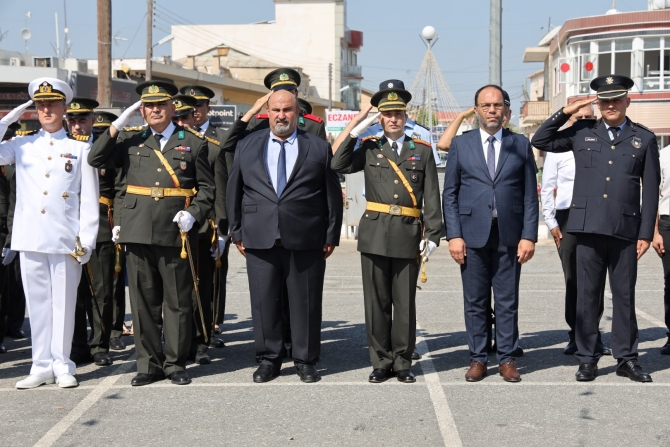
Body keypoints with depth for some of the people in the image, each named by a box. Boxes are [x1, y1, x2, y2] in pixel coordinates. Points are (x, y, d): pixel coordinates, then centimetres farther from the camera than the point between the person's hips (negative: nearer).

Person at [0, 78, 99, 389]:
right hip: (30, 238, 2)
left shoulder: (80, 148, 6)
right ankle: (42, 366, 14)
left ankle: (62, 366, 11)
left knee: (63, 303, 2)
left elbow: (90, 200, 3)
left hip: (66, 241, -2)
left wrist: (86, 241, -3)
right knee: (37, 303, 6)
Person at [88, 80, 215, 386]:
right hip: (138, 232, 2)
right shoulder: (129, 139, 12)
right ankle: (149, 364, 16)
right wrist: (117, 126, -3)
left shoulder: (193, 142, 7)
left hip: (176, 232, -2)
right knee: (143, 301, 7)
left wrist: (193, 214, -10)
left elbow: (206, 187, 7)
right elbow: (96, 160, 2)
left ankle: (175, 363, 14)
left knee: (177, 302, 4)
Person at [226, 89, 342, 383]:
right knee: (264, 302, 4)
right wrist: (237, 232, 9)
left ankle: (305, 360, 17)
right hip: (259, 240, 2)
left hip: (305, 240, -1)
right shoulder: (247, 147, 11)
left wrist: (332, 235, 2)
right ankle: (269, 359, 18)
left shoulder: (319, 148, 6)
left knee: (306, 303, 4)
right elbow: (234, 192, 13)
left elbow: (333, 195, 6)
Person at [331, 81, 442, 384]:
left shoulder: (422, 151, 7)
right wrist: (353, 127, -6)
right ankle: (381, 362, 15)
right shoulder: (369, 148, 8)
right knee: (377, 301, 5)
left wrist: (432, 236, -3)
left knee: (405, 302, 4)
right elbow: (339, 166, -8)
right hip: (374, 233, 1)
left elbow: (432, 198, 5)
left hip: (408, 235, 0)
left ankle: (402, 362, 15)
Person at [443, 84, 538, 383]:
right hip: (473, 234, 0)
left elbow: (530, 194, 5)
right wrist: (453, 235, -4)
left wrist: (529, 235, -3)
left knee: (508, 302, 4)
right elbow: (450, 194, 5)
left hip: (509, 235, 0)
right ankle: (477, 359, 13)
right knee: (475, 302, 5)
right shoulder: (461, 145, 7)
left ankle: (506, 359, 13)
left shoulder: (521, 145, 8)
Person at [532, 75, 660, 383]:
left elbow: (650, 190, 5)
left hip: (625, 230, 0)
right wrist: (566, 112, 1)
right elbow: (540, 141, 10)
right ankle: (587, 359, 12)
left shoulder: (644, 139, 7)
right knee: (587, 295, 5)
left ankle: (626, 358, 16)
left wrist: (646, 233, 0)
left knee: (624, 296, 6)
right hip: (588, 227, 0)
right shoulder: (582, 133, 9)